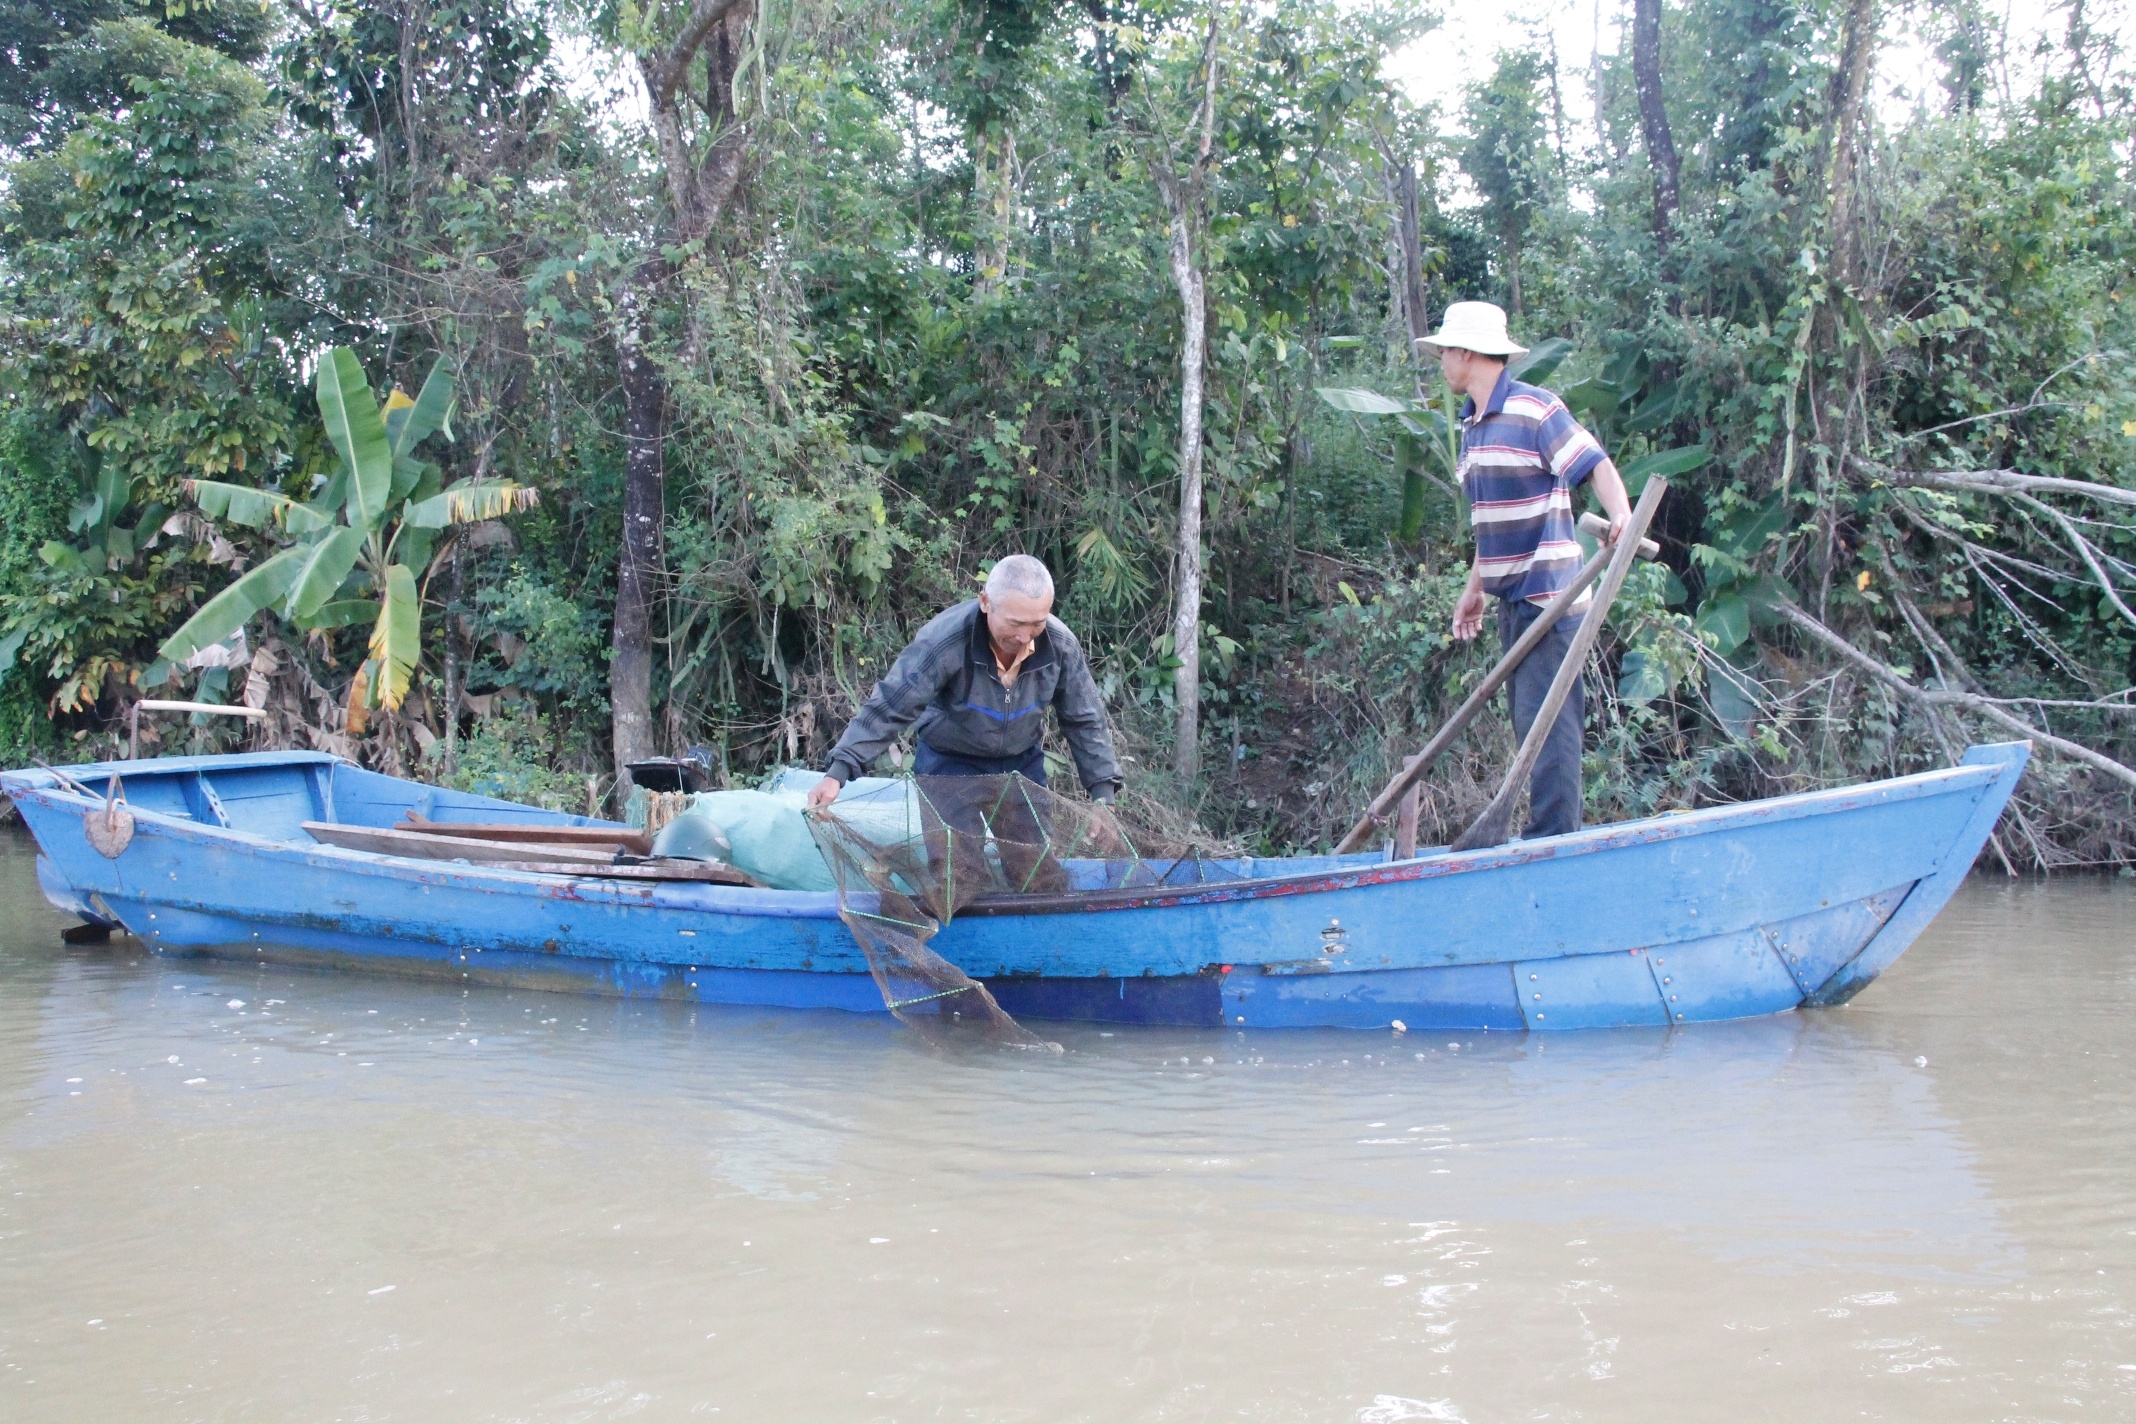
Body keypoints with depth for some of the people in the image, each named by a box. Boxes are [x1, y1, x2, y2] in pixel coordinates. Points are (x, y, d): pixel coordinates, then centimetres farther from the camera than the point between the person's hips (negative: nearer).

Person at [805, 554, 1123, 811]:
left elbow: (1085, 720, -7)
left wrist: (1103, 793, -11)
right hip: (949, 763, -3)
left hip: (1023, 762, 3)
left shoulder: (1060, 645, -20)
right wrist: (838, 772, -36)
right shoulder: (944, 639, -31)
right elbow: (888, 708, -29)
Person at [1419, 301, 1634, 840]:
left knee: (1546, 718, -11)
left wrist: (1620, 514, -38)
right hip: (1510, 596, 9)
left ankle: (1554, 840, -9)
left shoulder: (1534, 409, -11)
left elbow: (1596, 463, -19)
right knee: (1530, 720, 12)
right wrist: (1474, 588, 23)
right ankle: (1550, 835, 18)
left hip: (1548, 590, -9)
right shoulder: (1472, 425, 15)